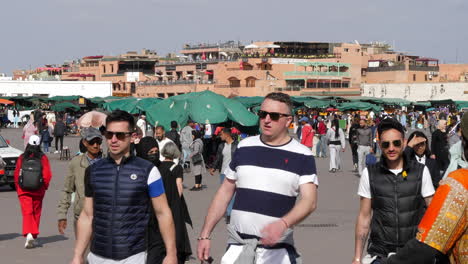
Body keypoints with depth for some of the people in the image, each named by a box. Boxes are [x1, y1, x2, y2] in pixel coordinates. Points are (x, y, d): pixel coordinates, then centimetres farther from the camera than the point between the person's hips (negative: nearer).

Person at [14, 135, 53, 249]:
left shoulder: (22, 158, -2)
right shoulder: (43, 158, -5)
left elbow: (16, 174, 2)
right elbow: (47, 175, -8)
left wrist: (18, 188, 13)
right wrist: (45, 186, 7)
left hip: (23, 190, 0)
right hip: (38, 191, 0)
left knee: (27, 212, -5)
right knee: (36, 213, 15)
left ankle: (28, 234, -25)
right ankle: (34, 236, 20)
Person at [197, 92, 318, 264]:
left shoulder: (302, 156, -2)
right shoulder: (245, 147, 8)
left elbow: (309, 201, -12)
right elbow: (225, 193, 12)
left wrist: (283, 223, -31)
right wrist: (205, 235, 7)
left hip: (276, 250, -2)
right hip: (237, 247, 3)